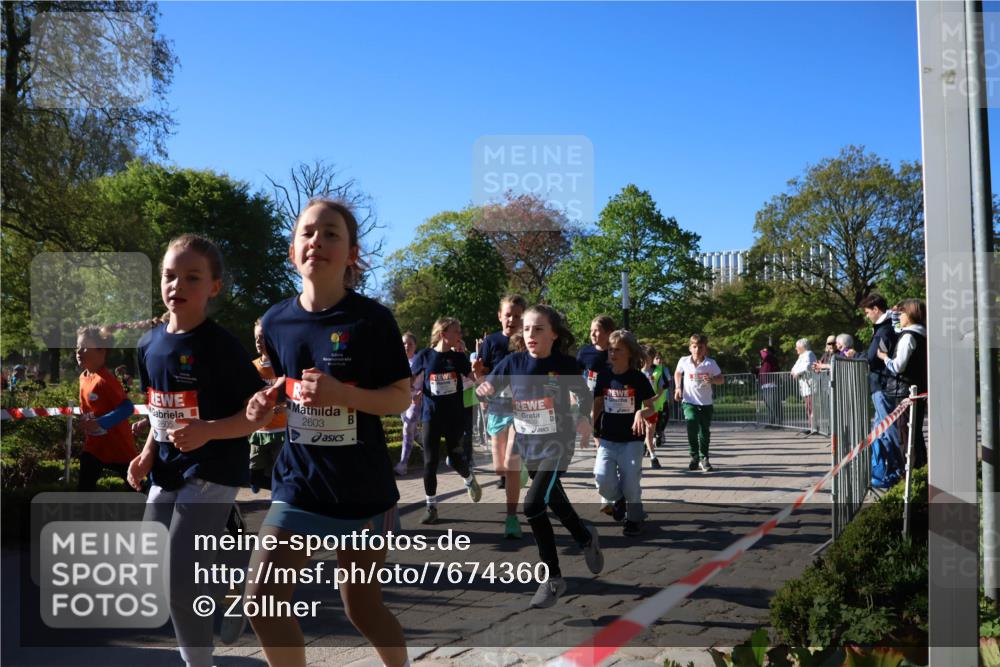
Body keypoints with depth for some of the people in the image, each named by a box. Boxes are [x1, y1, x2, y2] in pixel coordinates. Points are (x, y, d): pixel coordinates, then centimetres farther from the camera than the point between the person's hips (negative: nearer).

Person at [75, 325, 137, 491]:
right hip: (95, 443, 8)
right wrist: (83, 422, 6)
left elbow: (127, 408, -31)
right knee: (85, 485, 5)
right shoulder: (83, 377, 3)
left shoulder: (106, 379, -24)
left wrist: (99, 423, -35)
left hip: (117, 442, -8)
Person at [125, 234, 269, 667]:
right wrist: (148, 454, 5)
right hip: (168, 472, 8)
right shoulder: (150, 343, 5)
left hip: (214, 471, -8)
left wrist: (208, 431, -29)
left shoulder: (221, 344, -16)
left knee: (179, 580, -11)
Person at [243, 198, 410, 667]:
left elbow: (401, 398, -9)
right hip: (298, 482, 3)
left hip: (363, 487, -3)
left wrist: (343, 394, -25)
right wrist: (266, 402, -7)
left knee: (362, 608, 11)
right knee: (263, 599, -7)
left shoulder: (372, 319, -11)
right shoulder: (277, 320, 1)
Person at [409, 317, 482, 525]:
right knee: (430, 462, -2)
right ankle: (431, 506, 11)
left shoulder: (459, 357, -1)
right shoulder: (424, 356, -5)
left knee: (456, 459, 5)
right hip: (431, 416, -1)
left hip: (455, 417, 1)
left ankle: (469, 480, 39)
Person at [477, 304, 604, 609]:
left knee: (533, 505, -17)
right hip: (527, 444, 4)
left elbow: (585, 395, 6)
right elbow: (487, 389, -3)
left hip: (557, 443, -4)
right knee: (554, 501, 16)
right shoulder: (513, 362, -6)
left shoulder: (565, 364, -10)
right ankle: (586, 537, 42)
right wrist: (484, 389, -26)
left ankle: (553, 578, 2)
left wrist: (583, 418, -12)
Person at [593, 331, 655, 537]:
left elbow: (650, 408, -2)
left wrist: (641, 413, -24)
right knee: (602, 478, -14)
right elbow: (598, 405, 9)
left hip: (632, 439, -2)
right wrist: (591, 427, -1)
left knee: (630, 482, -3)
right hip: (608, 438, 2)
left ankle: (633, 519, 22)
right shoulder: (604, 376, 1)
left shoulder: (638, 377, -7)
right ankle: (618, 499, 20)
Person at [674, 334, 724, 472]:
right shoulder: (684, 361, -4)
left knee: (705, 431, 6)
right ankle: (694, 457, -5)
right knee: (692, 425, -22)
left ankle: (704, 458, 27)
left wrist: (712, 380, -23)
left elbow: (721, 379, -2)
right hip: (689, 401, -1)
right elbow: (678, 373, 17)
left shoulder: (710, 363, -7)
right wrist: (678, 388, 5)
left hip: (706, 403, 1)